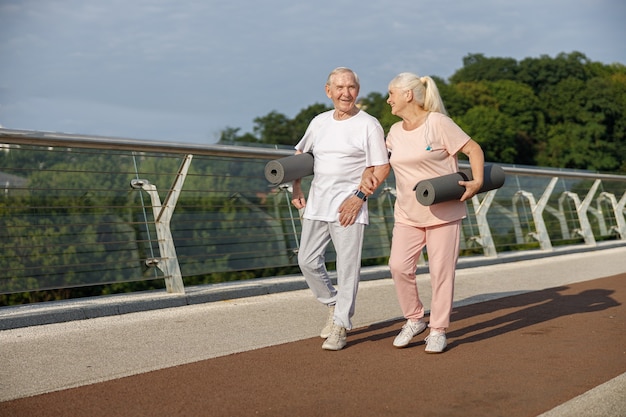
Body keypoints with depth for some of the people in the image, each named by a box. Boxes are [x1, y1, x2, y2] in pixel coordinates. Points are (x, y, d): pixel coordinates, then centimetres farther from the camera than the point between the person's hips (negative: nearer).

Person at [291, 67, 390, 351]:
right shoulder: (319, 122, 11)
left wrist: (360, 196, -16)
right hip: (316, 204, 6)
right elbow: (300, 152, 25)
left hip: (348, 206, -5)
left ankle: (340, 326, 8)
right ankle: (334, 305, 27)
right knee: (307, 260, 6)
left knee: (347, 266, -3)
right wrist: (296, 186, 13)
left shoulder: (369, 125, -6)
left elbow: (382, 167, -7)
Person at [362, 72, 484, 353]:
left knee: (441, 271, 0)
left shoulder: (438, 123, -9)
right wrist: (368, 177, 8)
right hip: (407, 214, 5)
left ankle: (438, 330, 13)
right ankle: (414, 319, 13)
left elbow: (474, 149, -6)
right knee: (399, 266, -7)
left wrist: (477, 182, -18)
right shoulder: (395, 132, 9)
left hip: (443, 212, -5)